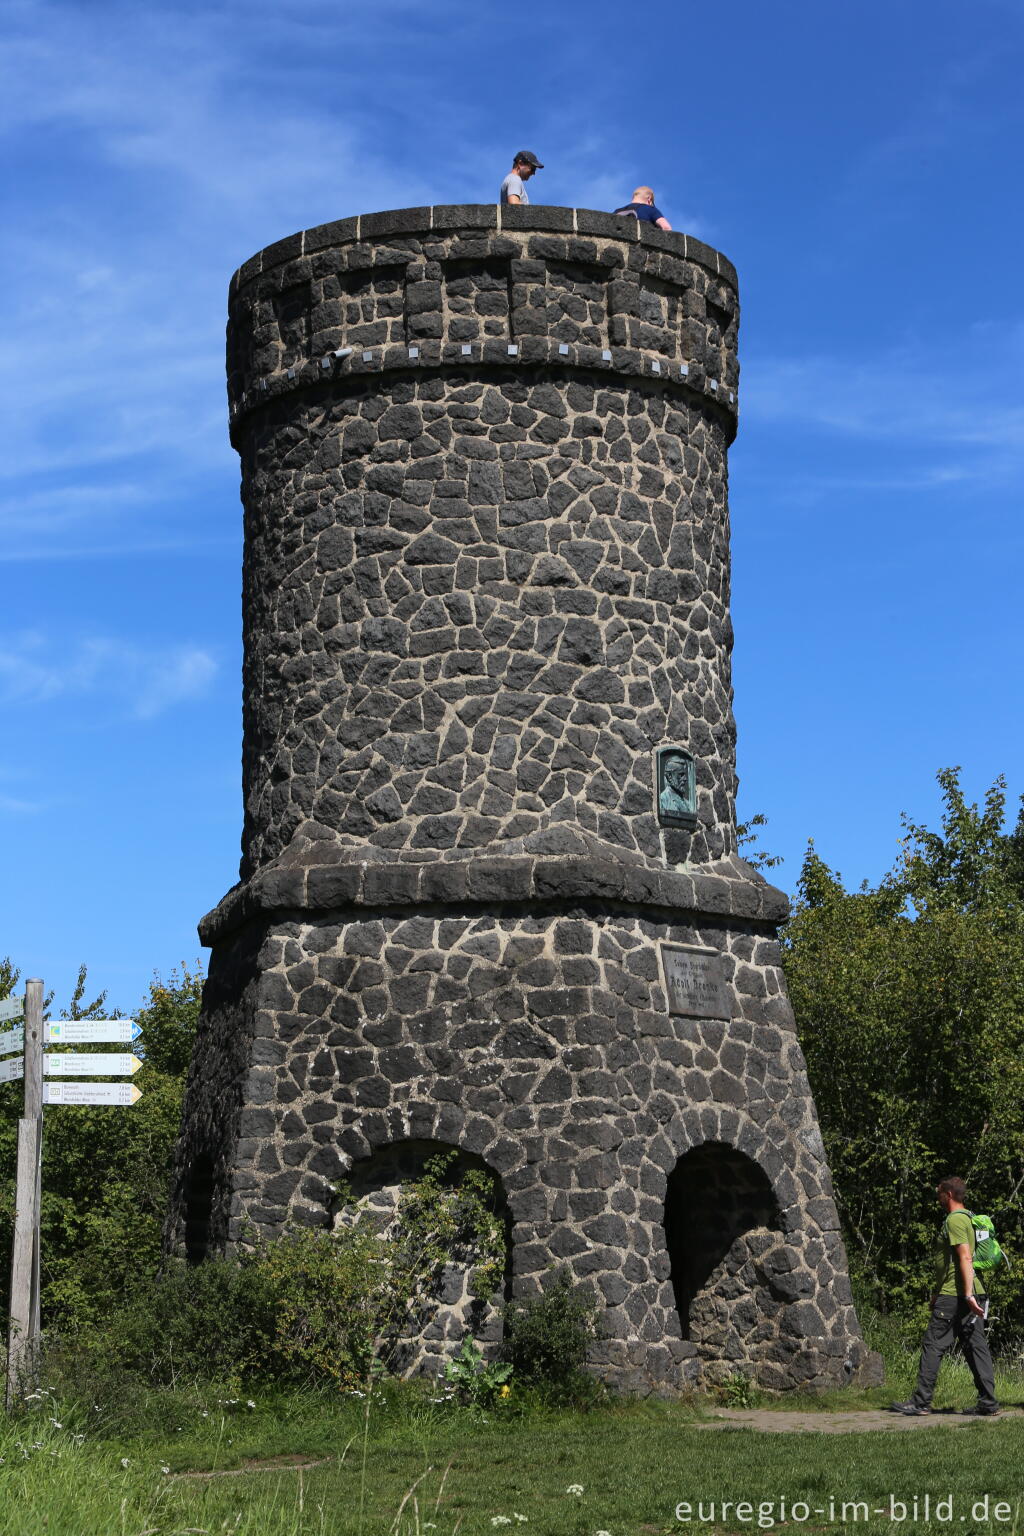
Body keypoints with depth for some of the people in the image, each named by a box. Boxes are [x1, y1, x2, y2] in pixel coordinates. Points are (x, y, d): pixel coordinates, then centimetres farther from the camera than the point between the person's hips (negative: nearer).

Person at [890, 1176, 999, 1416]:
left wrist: (968, 1294, -26)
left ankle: (921, 1402, -3)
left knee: (933, 1346, -4)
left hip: (954, 1296, -9)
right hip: (970, 1295, 9)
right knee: (976, 1346, 6)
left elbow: (966, 1257, -21)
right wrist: (937, 1291, 31)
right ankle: (988, 1403, 2)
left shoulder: (954, 1220, -10)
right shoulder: (969, 1218, 20)